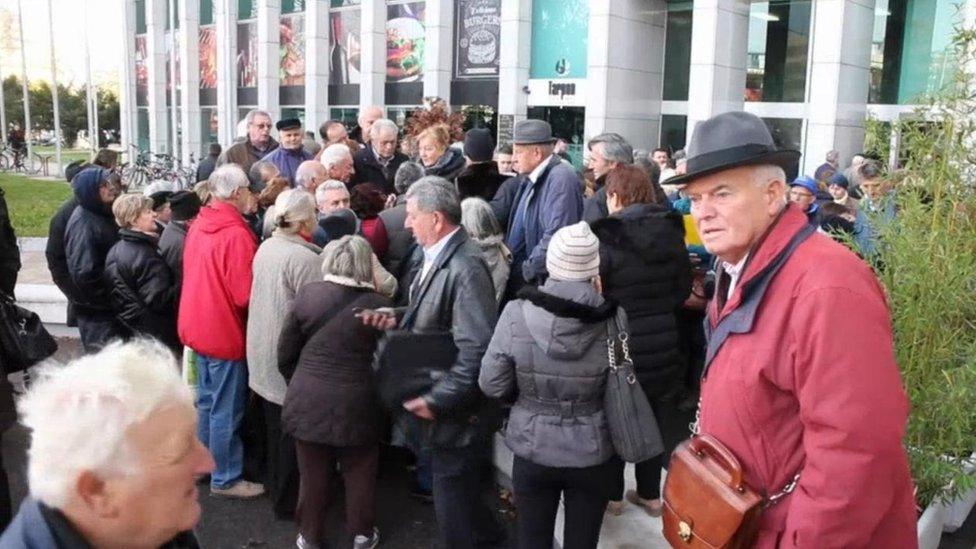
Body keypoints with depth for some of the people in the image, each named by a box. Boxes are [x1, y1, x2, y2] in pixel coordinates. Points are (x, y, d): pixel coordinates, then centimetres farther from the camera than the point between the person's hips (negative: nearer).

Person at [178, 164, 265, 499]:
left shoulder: (198, 224, 3)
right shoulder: (236, 234, -24)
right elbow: (244, 295, -24)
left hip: (198, 327, 9)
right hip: (225, 332, -9)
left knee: (206, 400, 21)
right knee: (226, 411, 3)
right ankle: (225, 479, 15)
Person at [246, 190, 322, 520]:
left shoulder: (265, 247, 2)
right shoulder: (304, 258, -23)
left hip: (263, 356, 8)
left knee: (276, 427, 22)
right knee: (293, 431, 7)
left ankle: (276, 485, 38)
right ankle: (288, 500, 20)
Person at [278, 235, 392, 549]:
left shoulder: (307, 294, -4)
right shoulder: (378, 304, -10)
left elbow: (285, 355, 3)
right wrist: (381, 395, 15)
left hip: (308, 401, 2)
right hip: (356, 403, -1)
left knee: (314, 474, 16)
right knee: (359, 473, 18)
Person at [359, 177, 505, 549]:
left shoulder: (464, 267, -26)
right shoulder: (435, 255, 5)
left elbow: (477, 350, -29)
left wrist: (435, 400, -24)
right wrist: (397, 318, -3)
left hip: (455, 409, -9)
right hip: (442, 402, 9)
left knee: (451, 493, 8)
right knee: (457, 486, 24)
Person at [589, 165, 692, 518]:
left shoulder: (606, 236, -17)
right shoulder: (671, 232, -1)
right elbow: (683, 288, 6)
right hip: (663, 342, 5)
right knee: (654, 420, 16)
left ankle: (612, 494, 24)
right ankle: (650, 494, 28)